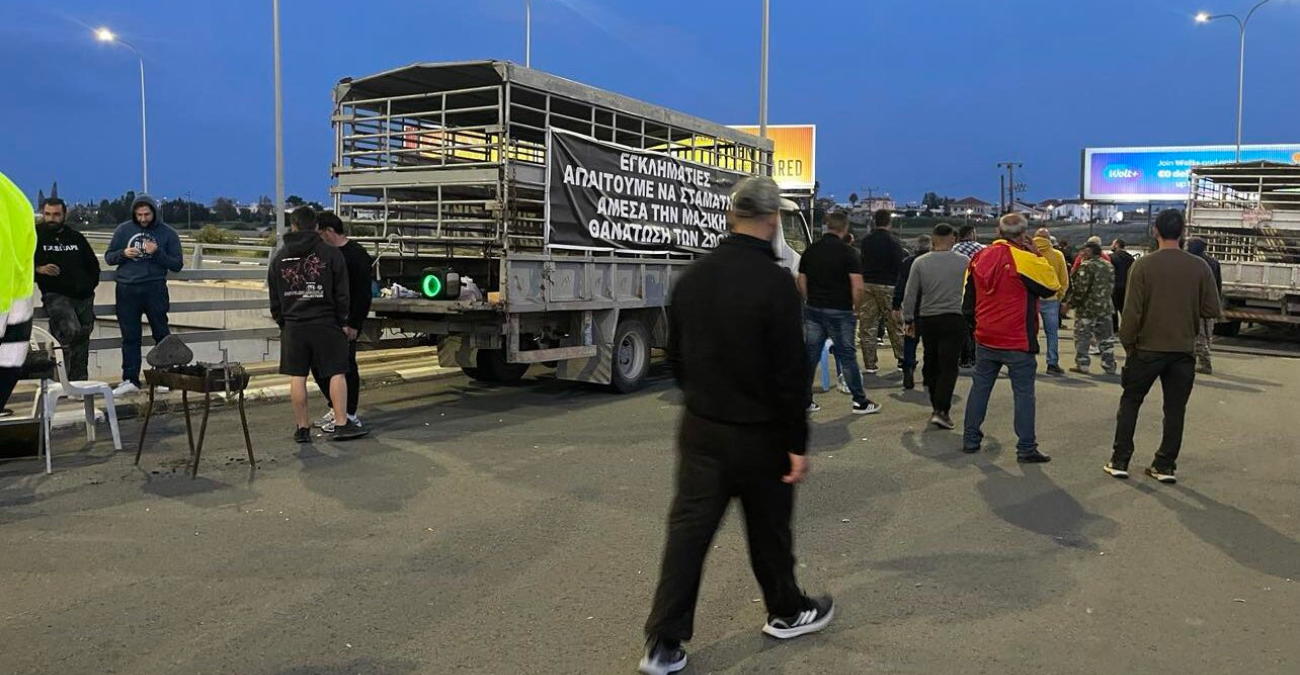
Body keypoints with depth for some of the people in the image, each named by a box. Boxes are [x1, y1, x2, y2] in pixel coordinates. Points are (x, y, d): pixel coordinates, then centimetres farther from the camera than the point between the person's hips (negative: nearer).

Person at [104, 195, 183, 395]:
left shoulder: (167, 233, 3)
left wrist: (157, 253, -14)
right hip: (127, 289, 2)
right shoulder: (123, 230, 8)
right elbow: (108, 257, 13)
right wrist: (123, 253, -8)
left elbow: (177, 265, 1)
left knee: (161, 334, 3)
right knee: (130, 337, 4)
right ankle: (130, 380, 8)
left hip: (154, 289, -2)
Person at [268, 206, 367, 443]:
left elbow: (274, 298, 12)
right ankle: (342, 425, 1)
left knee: (297, 377, 6)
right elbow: (342, 294, -2)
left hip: (293, 325, 3)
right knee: (337, 373, 2)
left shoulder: (280, 257, 8)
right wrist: (343, 321, 7)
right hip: (325, 324, -3)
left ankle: (302, 427, 10)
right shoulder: (330, 253, -2)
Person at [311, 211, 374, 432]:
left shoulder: (356, 254, -13)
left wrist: (354, 324, -22)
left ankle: (349, 415, 7)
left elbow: (364, 294, -18)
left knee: (345, 366, -4)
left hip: (346, 322, -9)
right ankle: (336, 408, 25)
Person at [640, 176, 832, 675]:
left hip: (700, 428, 5)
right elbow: (790, 372, -18)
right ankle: (787, 612, 37)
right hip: (758, 433, -5)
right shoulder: (775, 282, -18)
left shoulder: (693, 277, 2)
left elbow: (675, 357, 11)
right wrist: (797, 442, -11)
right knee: (768, 529, 14)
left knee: (688, 530, 8)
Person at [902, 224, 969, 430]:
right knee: (949, 366, -3)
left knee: (931, 364, 15)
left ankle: (937, 406, 24)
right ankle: (941, 410, -15)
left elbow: (910, 295, 2)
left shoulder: (920, 262, 0)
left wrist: (908, 320, 11)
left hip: (927, 319, 2)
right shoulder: (965, 262, -3)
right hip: (954, 319, -2)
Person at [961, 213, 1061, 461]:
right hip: (1018, 342, -5)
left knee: (980, 387, 15)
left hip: (985, 339, 5)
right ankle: (1026, 448, 4)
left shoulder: (979, 259, 3)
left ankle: (970, 439, 20)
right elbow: (1052, 286, -4)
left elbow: (968, 302, 10)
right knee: (1024, 392, 3)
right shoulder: (1025, 260, -16)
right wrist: (1037, 254, 2)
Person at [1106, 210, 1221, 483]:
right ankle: (1165, 466, 13)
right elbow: (1212, 310, -3)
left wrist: (1127, 343, 0)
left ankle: (1119, 462, 10)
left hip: (1148, 348, -2)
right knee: (1175, 410, 10)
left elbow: (1132, 310, -12)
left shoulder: (1143, 265, -10)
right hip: (1183, 350, 2)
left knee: (1130, 403, 11)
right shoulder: (1200, 267, -5)